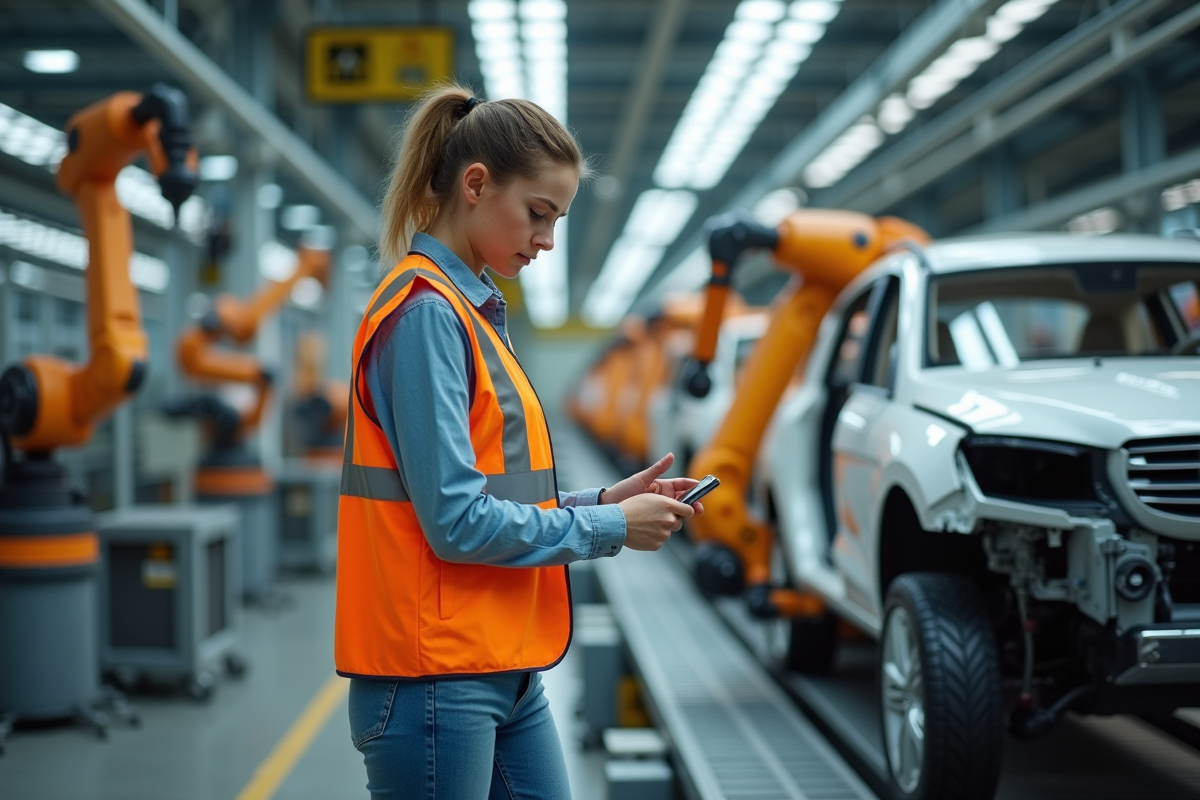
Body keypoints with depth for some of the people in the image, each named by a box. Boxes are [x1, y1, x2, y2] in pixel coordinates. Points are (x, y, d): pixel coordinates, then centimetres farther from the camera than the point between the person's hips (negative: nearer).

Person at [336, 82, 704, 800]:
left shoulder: (472, 309, 13)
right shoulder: (425, 311, -15)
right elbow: (456, 521, -20)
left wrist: (600, 501, 5)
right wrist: (608, 527, -10)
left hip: (506, 676, 9)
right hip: (435, 681, -9)